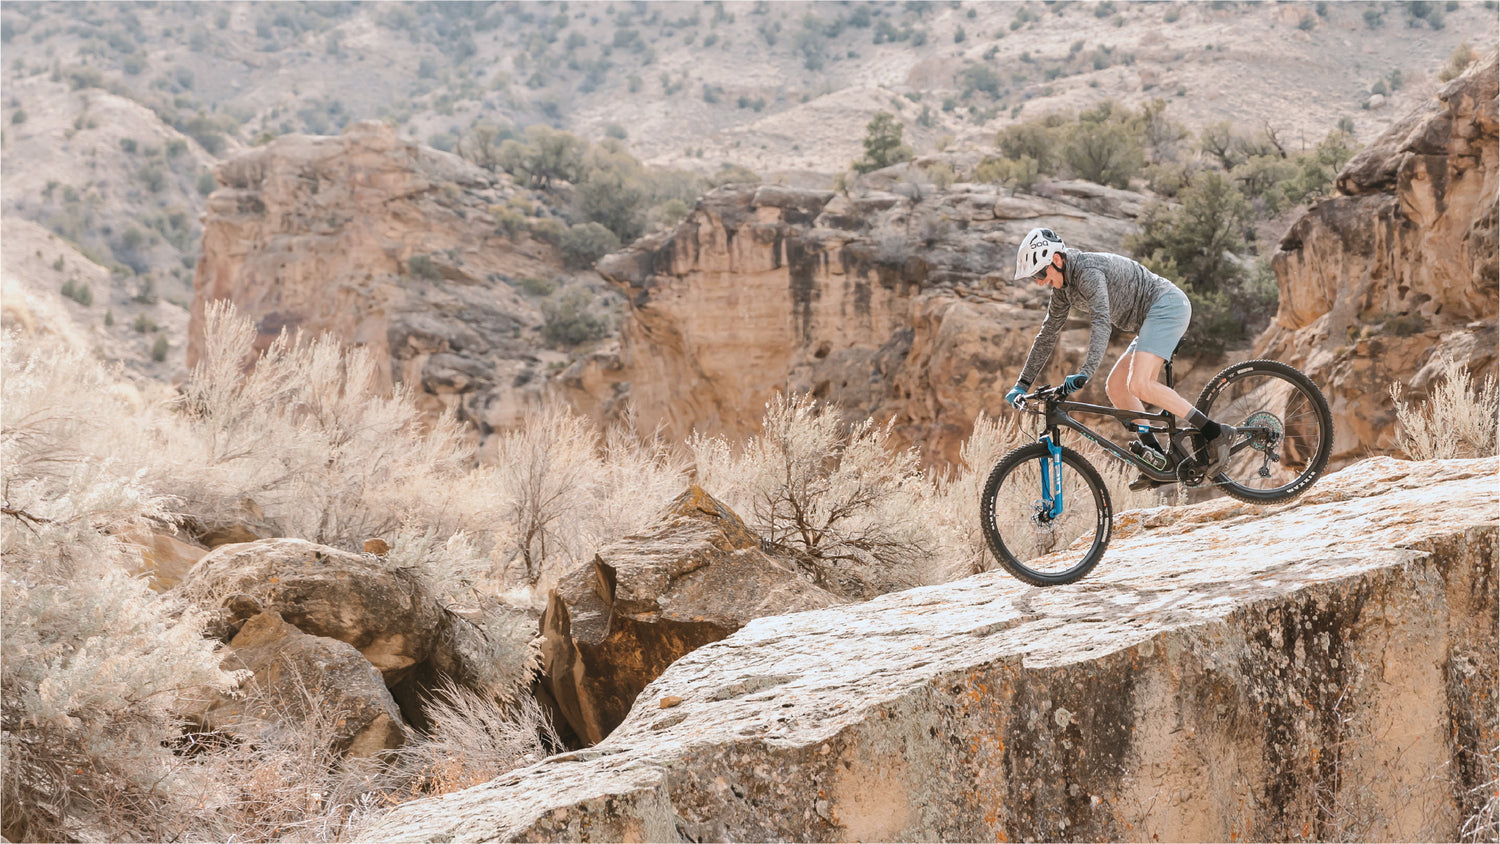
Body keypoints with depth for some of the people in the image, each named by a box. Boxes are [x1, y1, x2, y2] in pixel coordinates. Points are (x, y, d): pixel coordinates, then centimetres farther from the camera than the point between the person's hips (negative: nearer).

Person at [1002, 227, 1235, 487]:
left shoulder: (1087, 270, -21)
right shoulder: (1063, 286, 10)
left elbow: (1101, 321, -35)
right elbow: (1047, 335, 18)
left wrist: (1086, 372, -46)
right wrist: (1022, 385, 15)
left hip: (1168, 306, -10)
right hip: (1151, 318, 10)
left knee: (1138, 384, -24)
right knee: (1115, 386, 7)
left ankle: (1214, 433, -24)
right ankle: (1155, 456, 4)